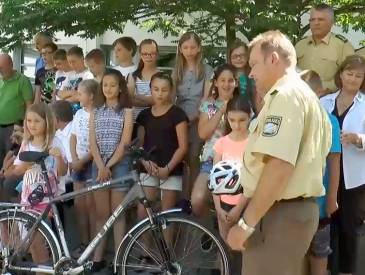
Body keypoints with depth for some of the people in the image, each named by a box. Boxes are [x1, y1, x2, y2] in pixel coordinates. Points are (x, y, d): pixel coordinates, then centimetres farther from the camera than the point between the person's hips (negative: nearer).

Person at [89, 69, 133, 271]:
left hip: (119, 165, -3)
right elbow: (92, 142, 1)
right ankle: (97, 258, 13)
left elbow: (124, 143, -7)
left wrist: (109, 166, -13)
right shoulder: (96, 112, 9)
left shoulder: (126, 111, 0)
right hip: (99, 165, 3)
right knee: (101, 214, 7)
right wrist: (101, 166, -12)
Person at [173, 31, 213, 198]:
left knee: (194, 161, -1)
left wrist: (192, 117, -14)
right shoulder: (177, 71, 13)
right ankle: (183, 198, 9)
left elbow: (207, 98, -5)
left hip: (198, 121, -3)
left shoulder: (207, 70, 0)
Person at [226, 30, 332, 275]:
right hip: (301, 208, 10)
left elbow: (279, 165, -26)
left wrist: (246, 222, -23)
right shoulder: (308, 97, 19)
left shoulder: (285, 94, -15)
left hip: (280, 213, -10)